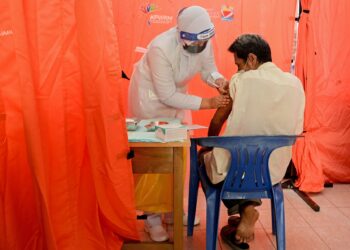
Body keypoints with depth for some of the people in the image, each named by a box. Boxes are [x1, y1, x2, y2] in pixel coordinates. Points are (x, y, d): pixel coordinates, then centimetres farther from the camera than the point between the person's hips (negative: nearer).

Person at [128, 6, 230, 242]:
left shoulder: (204, 41, -17)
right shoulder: (161, 48, -35)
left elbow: (209, 69, -5)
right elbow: (167, 95, -32)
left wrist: (220, 81, -29)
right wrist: (208, 103, -34)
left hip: (177, 93, 7)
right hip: (150, 96, -6)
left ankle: (173, 207, 26)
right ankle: (153, 217, 8)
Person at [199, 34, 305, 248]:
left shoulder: (241, 80, -9)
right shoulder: (295, 83, 1)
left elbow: (217, 122, 0)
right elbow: (296, 132, 7)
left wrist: (209, 146, 20)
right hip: (275, 169, 5)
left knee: (206, 156, 28)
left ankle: (241, 209, 13)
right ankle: (248, 207, 21)